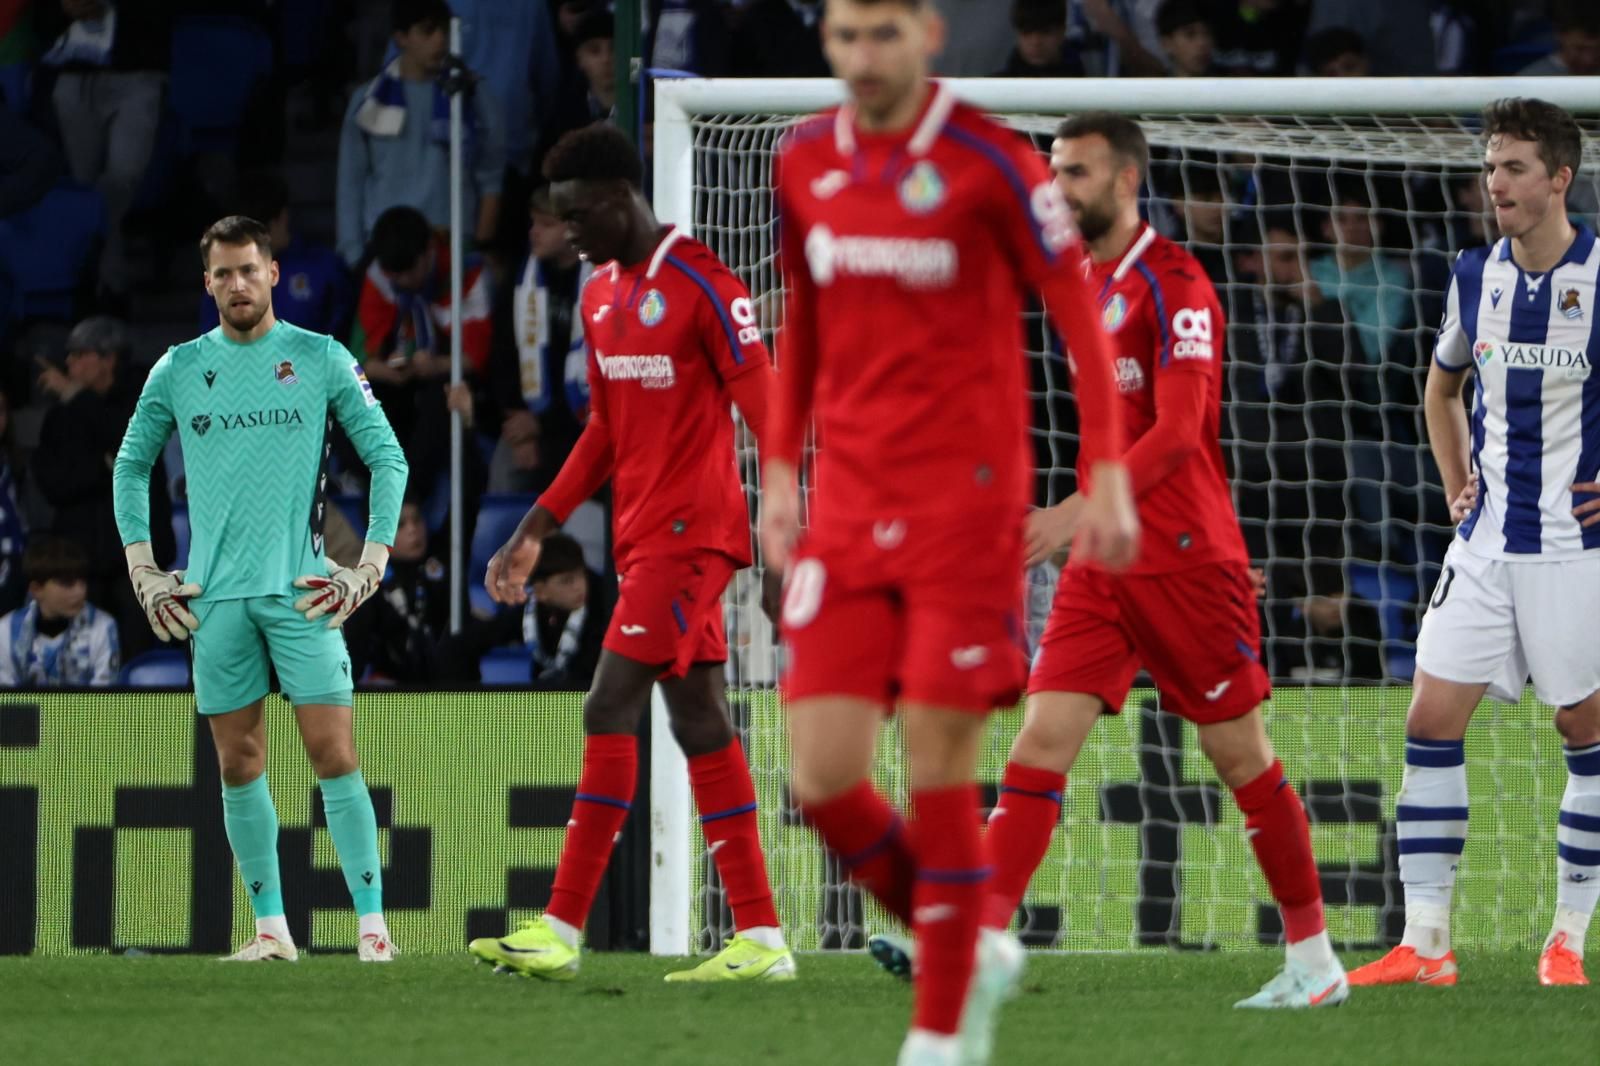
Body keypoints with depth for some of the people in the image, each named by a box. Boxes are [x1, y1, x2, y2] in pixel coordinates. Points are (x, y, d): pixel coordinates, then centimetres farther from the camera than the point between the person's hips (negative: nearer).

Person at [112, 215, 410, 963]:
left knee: (333, 754, -10)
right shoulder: (178, 370, 8)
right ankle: (271, 928, 10)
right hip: (214, 594, 3)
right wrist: (142, 570, 10)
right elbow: (130, 467, 19)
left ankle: (372, 923, -9)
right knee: (238, 764, 3)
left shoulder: (322, 360, 2)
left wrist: (370, 565, -2)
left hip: (300, 590, -3)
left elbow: (388, 458, 5)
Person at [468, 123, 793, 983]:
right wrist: (536, 533, 19)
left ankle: (561, 931, -11)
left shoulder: (703, 288, -12)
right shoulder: (600, 297, 14)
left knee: (610, 710, -12)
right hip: (642, 534, 9)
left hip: (689, 532, -9)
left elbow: (764, 413, -14)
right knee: (699, 724, 6)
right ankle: (762, 938, 7)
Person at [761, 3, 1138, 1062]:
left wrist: (1108, 477, -9)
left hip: (966, 499, -5)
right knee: (823, 778, -5)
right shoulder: (804, 162, 7)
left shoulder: (990, 162, -9)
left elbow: (1081, 315, -4)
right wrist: (780, 469, 16)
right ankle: (967, 954, 19)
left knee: (941, 768, -5)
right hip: (847, 510, 5)